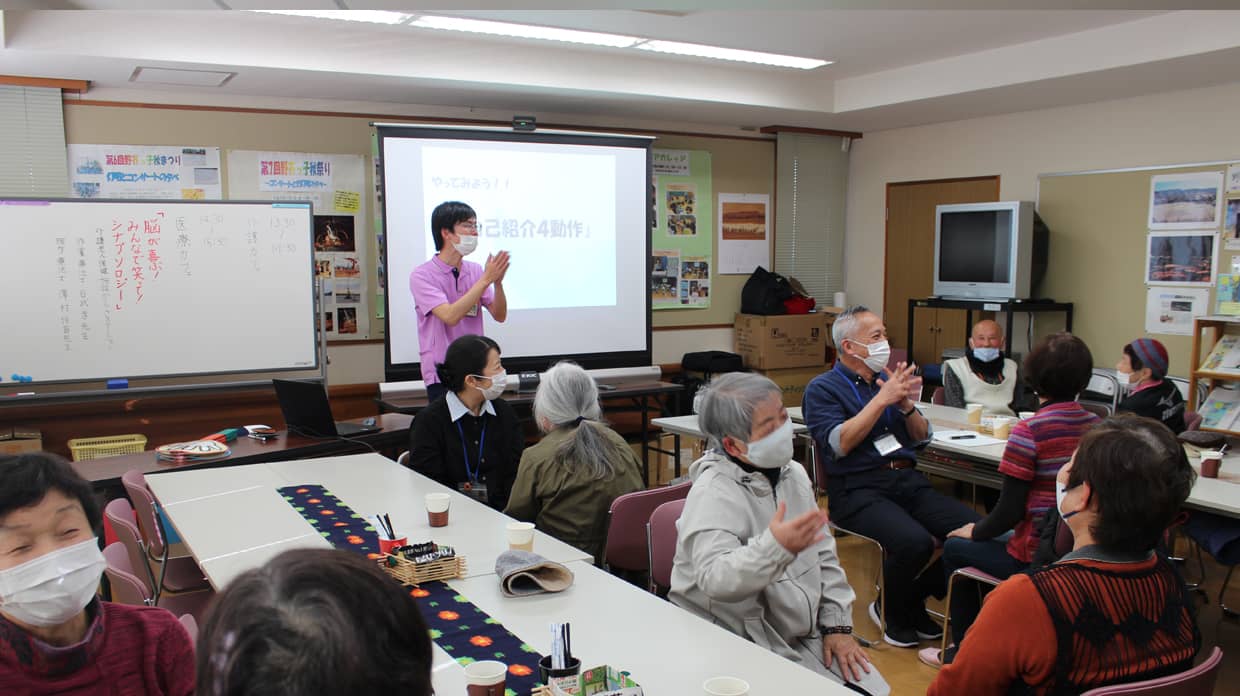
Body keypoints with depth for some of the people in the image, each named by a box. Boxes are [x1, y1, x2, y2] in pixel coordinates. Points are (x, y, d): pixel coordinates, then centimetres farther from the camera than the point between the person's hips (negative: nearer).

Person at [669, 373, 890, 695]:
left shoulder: (792, 473, 5)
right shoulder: (714, 492, -19)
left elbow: (824, 556, 12)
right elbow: (714, 579, -33)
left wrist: (838, 625, 4)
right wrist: (774, 548, -47)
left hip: (806, 636, 7)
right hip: (740, 647, -6)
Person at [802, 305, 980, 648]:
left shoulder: (888, 378, 20)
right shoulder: (822, 388, 2)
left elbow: (922, 437, 19)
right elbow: (840, 444, -13)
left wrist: (907, 405, -2)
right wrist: (883, 399, -13)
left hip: (906, 479, 7)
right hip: (857, 489, -6)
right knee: (914, 541, -33)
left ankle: (914, 601, 8)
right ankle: (890, 611, 1)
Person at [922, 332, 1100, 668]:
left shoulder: (1028, 431, -20)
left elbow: (1010, 511, -18)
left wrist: (975, 531, 3)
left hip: (1036, 559, -7)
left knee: (955, 547, 18)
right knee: (987, 536, 29)